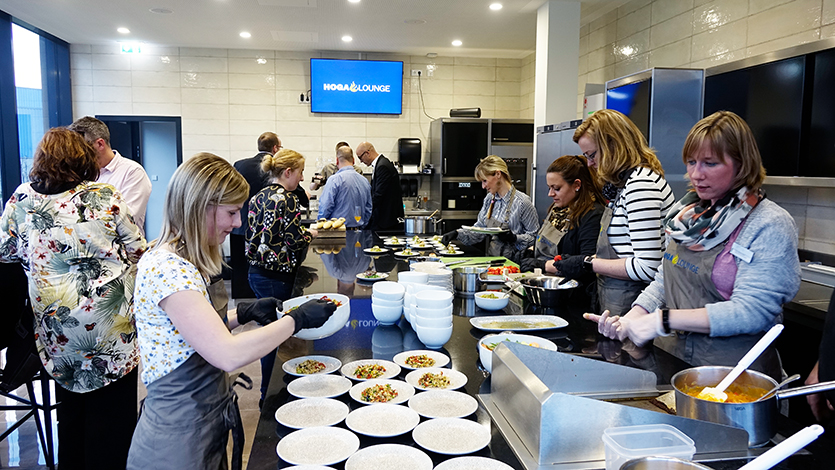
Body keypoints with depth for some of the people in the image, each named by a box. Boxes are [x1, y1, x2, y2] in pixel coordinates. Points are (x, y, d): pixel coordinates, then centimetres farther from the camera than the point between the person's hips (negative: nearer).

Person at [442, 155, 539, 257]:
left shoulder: (522, 202, -10)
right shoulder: (489, 199, 10)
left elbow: (534, 236, -7)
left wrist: (515, 238, -22)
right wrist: (457, 234, 1)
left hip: (512, 260, -7)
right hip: (491, 257, 7)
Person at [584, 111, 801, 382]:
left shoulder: (770, 225, -9)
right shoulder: (689, 211, 11)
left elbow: (751, 312, -16)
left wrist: (663, 320, -20)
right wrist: (630, 320, 0)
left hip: (732, 367, -5)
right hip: (669, 354, 5)